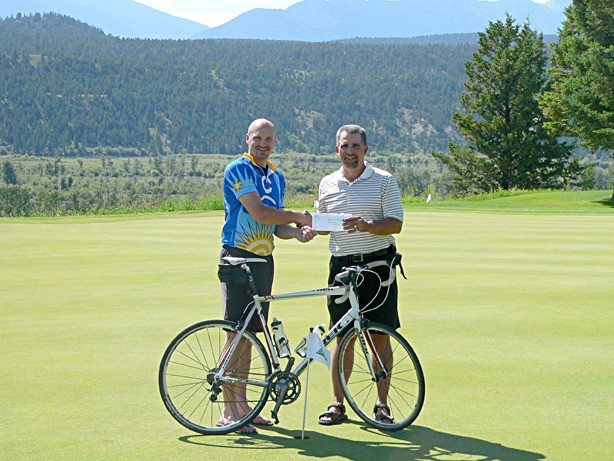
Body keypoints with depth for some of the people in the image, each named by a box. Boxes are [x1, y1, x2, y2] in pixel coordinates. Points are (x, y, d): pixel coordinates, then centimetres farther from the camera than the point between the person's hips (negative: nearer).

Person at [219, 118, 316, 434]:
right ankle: (228, 411, -5)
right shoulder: (238, 169, -8)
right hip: (238, 257, -7)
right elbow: (259, 213, -18)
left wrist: (298, 232, -3)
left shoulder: (277, 177, 17)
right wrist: (299, 216, -6)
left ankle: (241, 403, 16)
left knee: (249, 333, 10)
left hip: (264, 260, 7)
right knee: (236, 332, -8)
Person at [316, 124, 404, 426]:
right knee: (343, 336, 3)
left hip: (378, 264, -2)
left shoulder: (384, 181, 0)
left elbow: (396, 224, -6)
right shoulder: (327, 185, 11)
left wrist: (367, 225, -24)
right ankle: (337, 404, 11)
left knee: (380, 336, 1)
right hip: (341, 265, 2)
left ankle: (382, 404, 10)